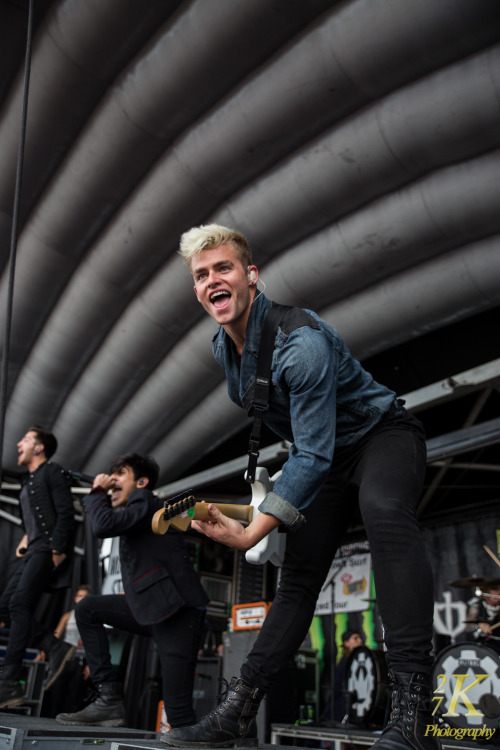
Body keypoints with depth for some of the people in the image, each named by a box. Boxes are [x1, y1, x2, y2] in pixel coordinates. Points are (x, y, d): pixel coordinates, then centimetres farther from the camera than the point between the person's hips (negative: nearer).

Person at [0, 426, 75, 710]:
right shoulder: (29, 482, 24)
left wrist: (56, 550, -21)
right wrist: (27, 539, 10)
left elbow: (66, 514, -13)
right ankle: (57, 649, 5)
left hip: (49, 550, -10)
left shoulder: (53, 472, -3)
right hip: (33, 552, 10)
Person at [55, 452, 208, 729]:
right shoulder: (133, 509, 22)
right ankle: (109, 699, 7)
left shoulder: (145, 500, -6)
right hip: (149, 609, 10)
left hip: (178, 611, -10)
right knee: (87, 608, 11)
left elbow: (103, 526, -20)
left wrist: (97, 492, -5)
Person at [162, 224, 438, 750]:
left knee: (383, 511, -40)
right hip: (326, 457, 7)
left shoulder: (301, 341, -30)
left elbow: (313, 455, -30)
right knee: (298, 574, 3)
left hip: (382, 435, -7)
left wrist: (252, 532, -32)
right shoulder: (222, 348, -3)